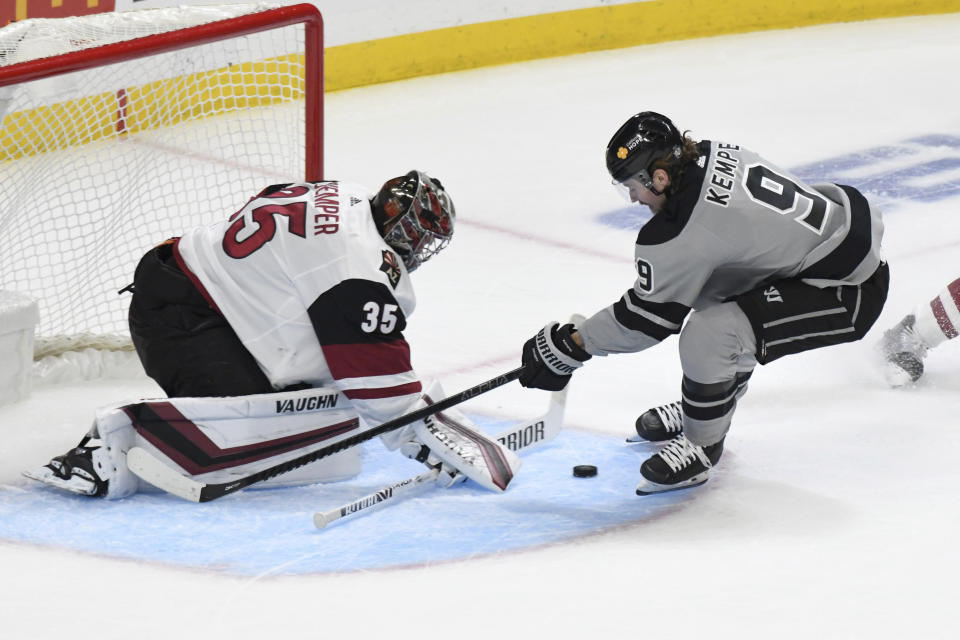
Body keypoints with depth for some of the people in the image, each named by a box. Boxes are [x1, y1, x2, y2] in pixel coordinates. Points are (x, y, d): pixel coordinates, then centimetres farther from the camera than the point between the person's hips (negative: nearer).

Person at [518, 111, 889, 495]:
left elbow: (648, 318, -9)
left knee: (709, 333, -21)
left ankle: (701, 447, 1)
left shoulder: (681, 235, -22)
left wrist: (571, 346, 1)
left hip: (849, 291, -10)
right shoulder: (712, 156, 0)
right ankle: (702, 410, 37)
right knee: (709, 286, 24)